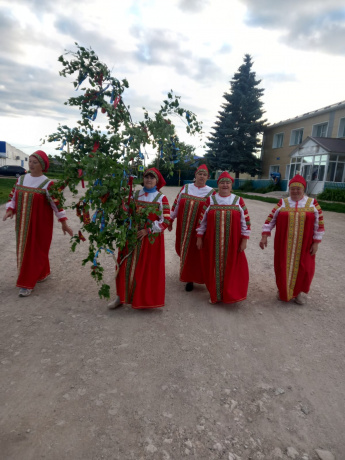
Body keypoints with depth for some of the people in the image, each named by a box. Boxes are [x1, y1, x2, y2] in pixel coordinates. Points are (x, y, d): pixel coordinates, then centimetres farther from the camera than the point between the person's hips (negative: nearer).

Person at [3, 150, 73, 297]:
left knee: (34, 251, -2)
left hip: (40, 224, -6)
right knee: (23, 250, 15)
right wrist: (10, 210, -5)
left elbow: (56, 203, -12)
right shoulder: (21, 179, 6)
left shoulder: (48, 184, -11)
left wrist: (63, 223, -14)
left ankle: (27, 284, 7)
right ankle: (43, 273, 35)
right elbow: (13, 196, 12)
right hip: (23, 224, 6)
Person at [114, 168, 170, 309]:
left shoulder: (161, 198, -3)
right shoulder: (135, 195, 7)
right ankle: (122, 296, 22)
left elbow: (166, 220, -9)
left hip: (151, 239, -3)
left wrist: (148, 230, -15)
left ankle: (146, 298, 24)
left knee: (148, 269, 6)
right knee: (127, 266, 5)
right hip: (133, 237, 3)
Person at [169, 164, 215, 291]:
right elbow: (176, 204, 11)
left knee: (194, 252, 2)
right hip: (183, 228, 3)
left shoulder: (211, 192, -2)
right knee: (183, 249, 12)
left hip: (198, 229, -3)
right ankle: (186, 275, 36)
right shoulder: (185, 188, 6)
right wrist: (170, 220, 12)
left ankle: (190, 279, 19)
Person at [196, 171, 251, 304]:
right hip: (212, 242, 1)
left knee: (231, 268, 6)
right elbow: (202, 220, 4)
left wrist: (244, 240, -3)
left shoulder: (238, 201, 0)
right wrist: (199, 237, 2)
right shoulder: (210, 200, 1)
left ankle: (230, 295, 24)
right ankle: (214, 294, 25)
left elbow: (245, 221, 1)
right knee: (214, 267, 9)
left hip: (232, 242, 0)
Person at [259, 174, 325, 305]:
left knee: (303, 269, 4)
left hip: (303, 245, 0)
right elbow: (270, 219, 1)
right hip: (284, 244, 0)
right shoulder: (282, 203, 0)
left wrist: (316, 242, -3)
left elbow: (319, 224, 1)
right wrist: (264, 236, -6)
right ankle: (282, 290, 29)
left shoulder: (312, 203, -1)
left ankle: (297, 292, 26)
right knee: (283, 267, 8)